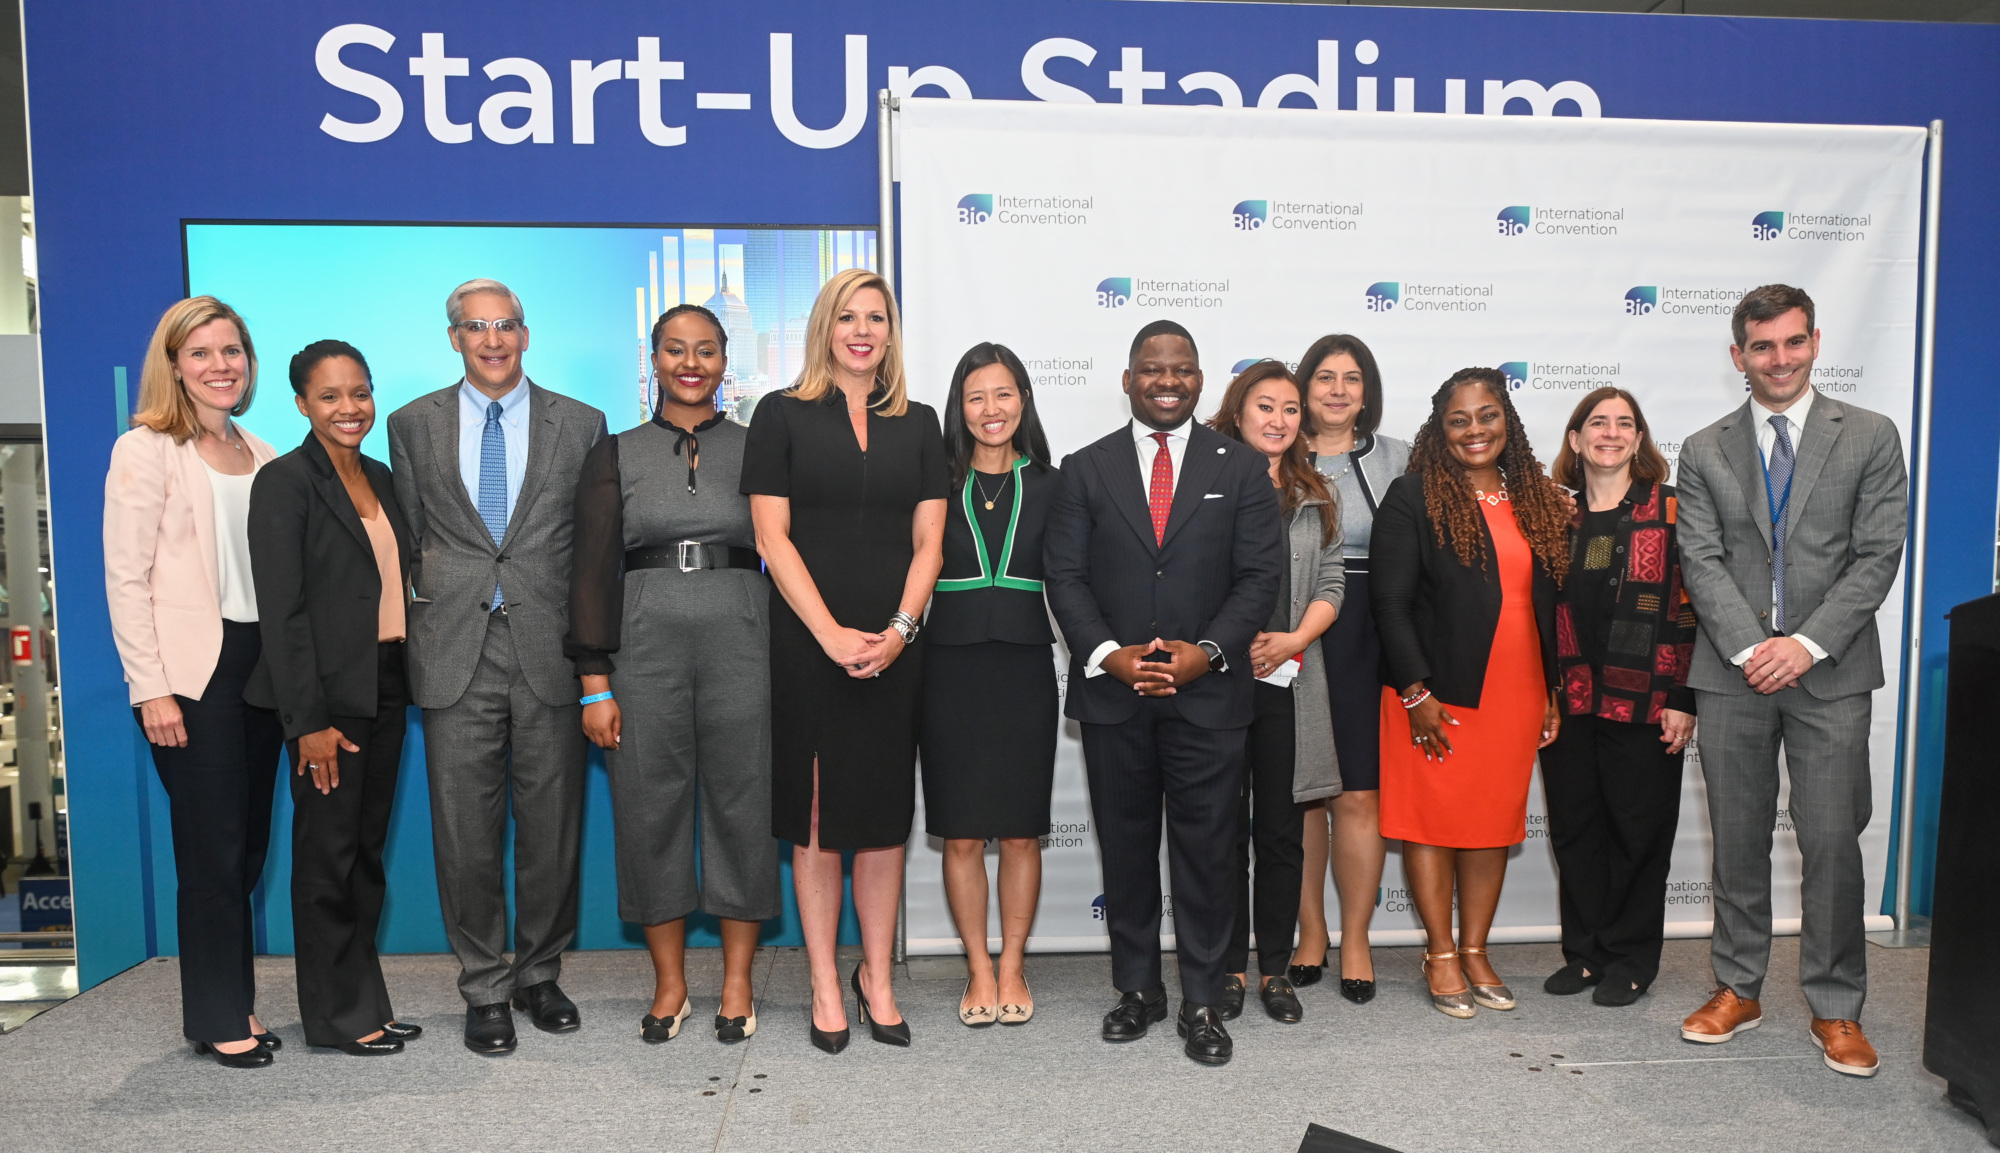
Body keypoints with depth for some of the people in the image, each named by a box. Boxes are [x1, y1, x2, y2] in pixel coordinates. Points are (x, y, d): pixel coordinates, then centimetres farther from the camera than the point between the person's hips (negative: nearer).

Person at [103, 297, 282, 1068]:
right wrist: (151, 689, -13)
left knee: (248, 846, 11)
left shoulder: (262, 456, 13)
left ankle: (233, 1003, 25)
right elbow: (125, 579, -8)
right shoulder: (146, 450, -4)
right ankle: (219, 1018, 14)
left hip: (261, 663, 6)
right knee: (213, 850, 0)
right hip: (191, 672, -6)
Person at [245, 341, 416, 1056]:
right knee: (328, 855, 3)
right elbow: (282, 610, -13)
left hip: (385, 689, 7)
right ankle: (339, 1017, 14)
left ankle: (365, 1004, 24)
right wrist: (308, 719, -16)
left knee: (367, 853, 13)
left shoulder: (380, 479, 13)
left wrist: (407, 682, 10)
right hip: (328, 696, -7)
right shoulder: (285, 482, -8)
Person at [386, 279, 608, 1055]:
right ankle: (485, 989, 18)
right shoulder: (413, 425, 10)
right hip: (456, 655, 1)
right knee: (466, 832, 4)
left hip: (550, 650, 0)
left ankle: (540, 974, 25)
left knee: (552, 828, 7)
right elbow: (406, 538, 14)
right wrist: (424, 614, 5)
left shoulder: (581, 424, 7)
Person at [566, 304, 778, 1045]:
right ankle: (669, 986, 21)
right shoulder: (614, 456, 9)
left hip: (741, 643, 0)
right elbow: (594, 572, 5)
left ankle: (737, 985, 18)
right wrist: (595, 683, -3)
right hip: (645, 645, 1)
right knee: (650, 810, 5)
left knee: (742, 807, 3)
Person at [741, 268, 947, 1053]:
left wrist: (899, 629, -8)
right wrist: (832, 634, -13)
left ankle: (876, 980, 21)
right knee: (816, 817, 4)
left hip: (892, 646, 3)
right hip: (808, 643, -2)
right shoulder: (783, 415, 3)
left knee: (885, 813, 8)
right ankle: (826, 989, 15)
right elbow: (772, 535, -4)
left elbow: (928, 542, 7)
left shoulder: (917, 424, 12)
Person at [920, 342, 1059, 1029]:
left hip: (1024, 666, 1)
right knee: (962, 835, 4)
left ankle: (1012, 967, 21)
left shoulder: (1048, 485, 6)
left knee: (1021, 831, 7)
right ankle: (979, 968, 19)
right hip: (951, 667, 0)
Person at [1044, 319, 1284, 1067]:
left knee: (1205, 852, 4)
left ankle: (1202, 1002, 17)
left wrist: (1207, 652, -12)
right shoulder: (1085, 469, 7)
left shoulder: (1242, 469, 6)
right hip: (1111, 693, 1)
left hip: (1208, 694, -1)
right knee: (1126, 850, 11)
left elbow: (1260, 575, 0)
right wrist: (1107, 655, -12)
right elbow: (1064, 576, 2)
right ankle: (1137, 989, 25)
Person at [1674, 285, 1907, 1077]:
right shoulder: (1704, 452, 7)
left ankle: (1834, 1008, 16)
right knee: (1738, 842, 9)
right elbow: (1702, 562, 0)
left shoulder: (1869, 437, 4)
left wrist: (1807, 644, -13)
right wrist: (1750, 648, -13)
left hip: (1830, 672, -1)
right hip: (1733, 673, 2)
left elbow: (1878, 556, -3)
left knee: (1832, 843, 1)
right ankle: (1738, 990, 22)